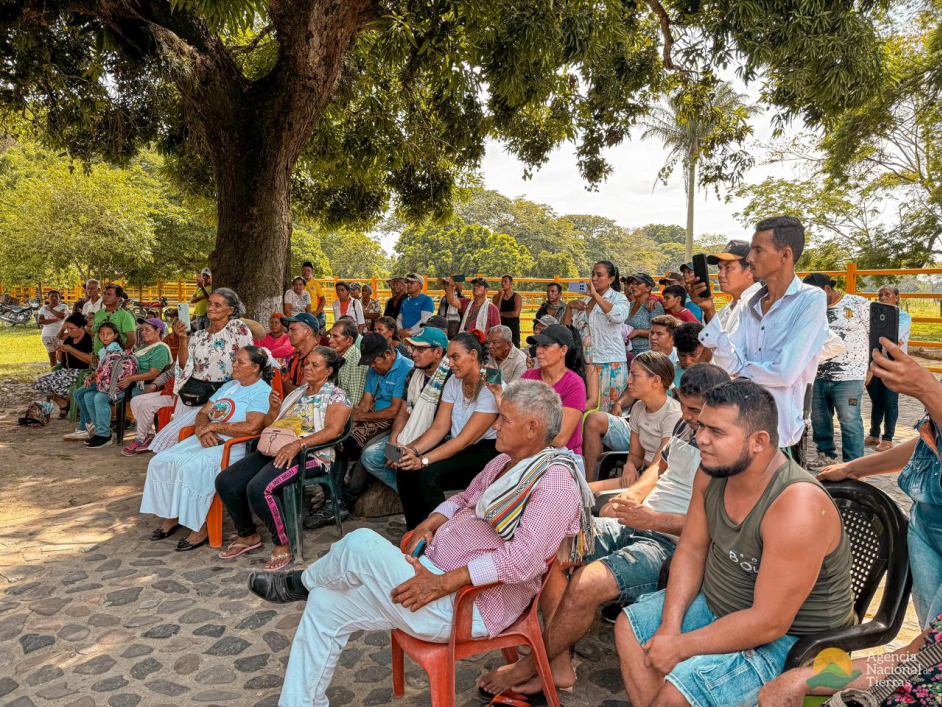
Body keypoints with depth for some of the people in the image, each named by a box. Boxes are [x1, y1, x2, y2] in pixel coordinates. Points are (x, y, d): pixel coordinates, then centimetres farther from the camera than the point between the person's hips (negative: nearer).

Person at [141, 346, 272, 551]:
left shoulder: (262, 392, -8)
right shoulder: (229, 386, 20)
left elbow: (252, 427, -23)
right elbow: (202, 413, 18)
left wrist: (214, 426, -13)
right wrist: (203, 429, -6)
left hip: (233, 447, -9)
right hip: (208, 440, 9)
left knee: (191, 468, -30)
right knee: (160, 462, -4)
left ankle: (200, 528, -16)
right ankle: (171, 516, 7)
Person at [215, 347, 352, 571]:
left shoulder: (336, 396, 0)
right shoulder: (297, 392, 23)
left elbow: (333, 430, -17)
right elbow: (271, 425, 27)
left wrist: (298, 444, -27)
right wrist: (274, 408, 4)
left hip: (309, 454, -8)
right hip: (276, 449, 8)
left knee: (259, 488, -31)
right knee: (225, 481, -6)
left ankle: (282, 545, -12)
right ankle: (248, 535, 14)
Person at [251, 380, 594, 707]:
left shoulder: (555, 479, -17)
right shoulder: (505, 462, 13)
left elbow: (522, 559, -27)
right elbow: (464, 500, 24)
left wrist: (442, 583, -28)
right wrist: (427, 525, 2)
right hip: (439, 576, 10)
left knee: (361, 543, -21)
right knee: (325, 604, 5)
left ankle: (302, 582, 12)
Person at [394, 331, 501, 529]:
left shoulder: (491, 388, -18)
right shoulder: (453, 382, 6)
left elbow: (465, 439, -22)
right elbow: (439, 427, 1)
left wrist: (424, 460, -29)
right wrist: (413, 450, -18)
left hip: (486, 451, -7)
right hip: (457, 448, 7)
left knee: (429, 473, -28)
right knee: (405, 469, -14)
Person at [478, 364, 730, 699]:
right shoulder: (686, 424, 10)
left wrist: (653, 519, -26)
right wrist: (635, 493, 7)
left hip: (672, 544, -9)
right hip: (636, 523, 9)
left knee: (583, 585, -28)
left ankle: (530, 666, 1)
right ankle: (559, 666, -1)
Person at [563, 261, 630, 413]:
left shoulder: (618, 298, 0)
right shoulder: (585, 301, 17)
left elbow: (619, 317, -25)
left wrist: (595, 295, -19)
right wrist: (569, 306, 2)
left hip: (610, 362, -5)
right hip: (586, 363, 5)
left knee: (608, 409, -3)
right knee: (587, 408, 4)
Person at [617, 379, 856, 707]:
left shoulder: (798, 507, -34)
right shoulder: (712, 471, -10)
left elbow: (769, 623, -30)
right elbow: (691, 549, 1)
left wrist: (681, 647, -22)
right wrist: (670, 625, -11)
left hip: (788, 638, -8)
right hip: (717, 604, 8)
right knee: (629, 625, 6)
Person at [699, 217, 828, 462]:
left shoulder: (811, 300, -12)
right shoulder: (751, 304, 6)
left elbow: (784, 373, -21)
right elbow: (731, 364, -7)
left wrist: (740, 368, -5)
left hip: (780, 434, -6)